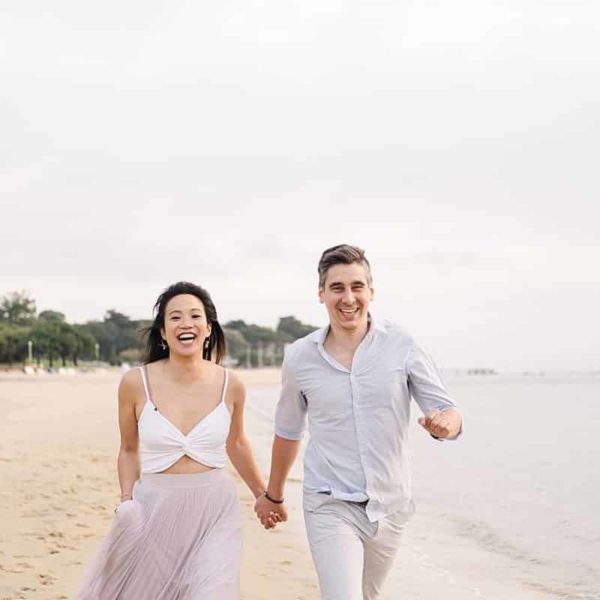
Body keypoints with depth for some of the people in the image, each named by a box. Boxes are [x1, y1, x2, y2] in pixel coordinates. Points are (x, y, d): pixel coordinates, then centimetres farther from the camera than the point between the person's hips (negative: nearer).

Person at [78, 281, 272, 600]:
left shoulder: (229, 385, -1)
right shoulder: (136, 383, -5)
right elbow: (129, 450, 9)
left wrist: (264, 495, 26)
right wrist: (127, 499, -5)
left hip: (214, 513, 0)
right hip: (154, 510, 0)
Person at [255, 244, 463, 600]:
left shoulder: (401, 346, -7)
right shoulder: (300, 357, -3)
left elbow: (448, 411, -5)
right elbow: (288, 431, 13)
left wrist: (445, 422, -29)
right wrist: (274, 495, 23)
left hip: (390, 506, 2)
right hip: (331, 506, -1)